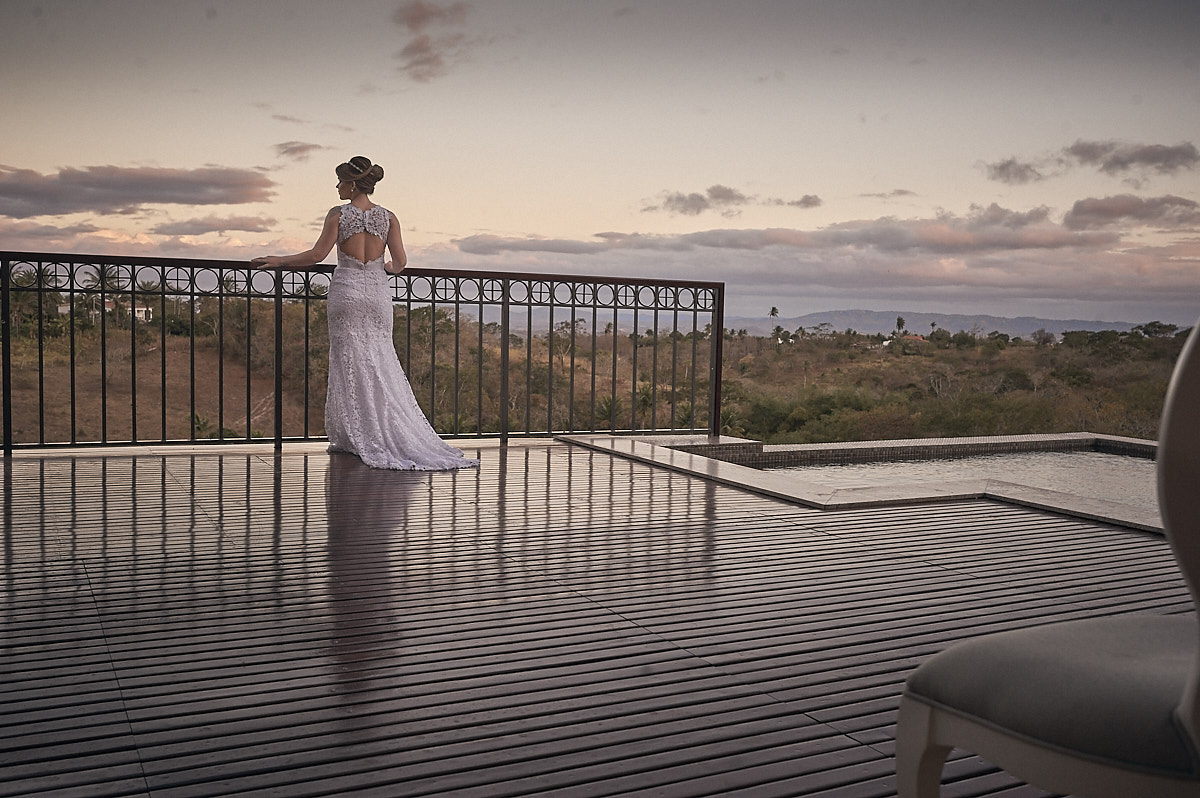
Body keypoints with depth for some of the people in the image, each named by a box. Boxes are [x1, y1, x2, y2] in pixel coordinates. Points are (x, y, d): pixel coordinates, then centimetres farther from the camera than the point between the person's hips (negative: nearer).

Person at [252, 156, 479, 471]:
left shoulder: (338, 215, -6)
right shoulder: (388, 217, 3)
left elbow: (317, 255, -7)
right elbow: (400, 262, 2)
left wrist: (278, 260, 4)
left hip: (347, 289, -3)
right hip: (377, 291, 3)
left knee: (350, 363, 3)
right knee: (380, 363, 9)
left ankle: (353, 436, 7)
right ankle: (388, 431, 9)